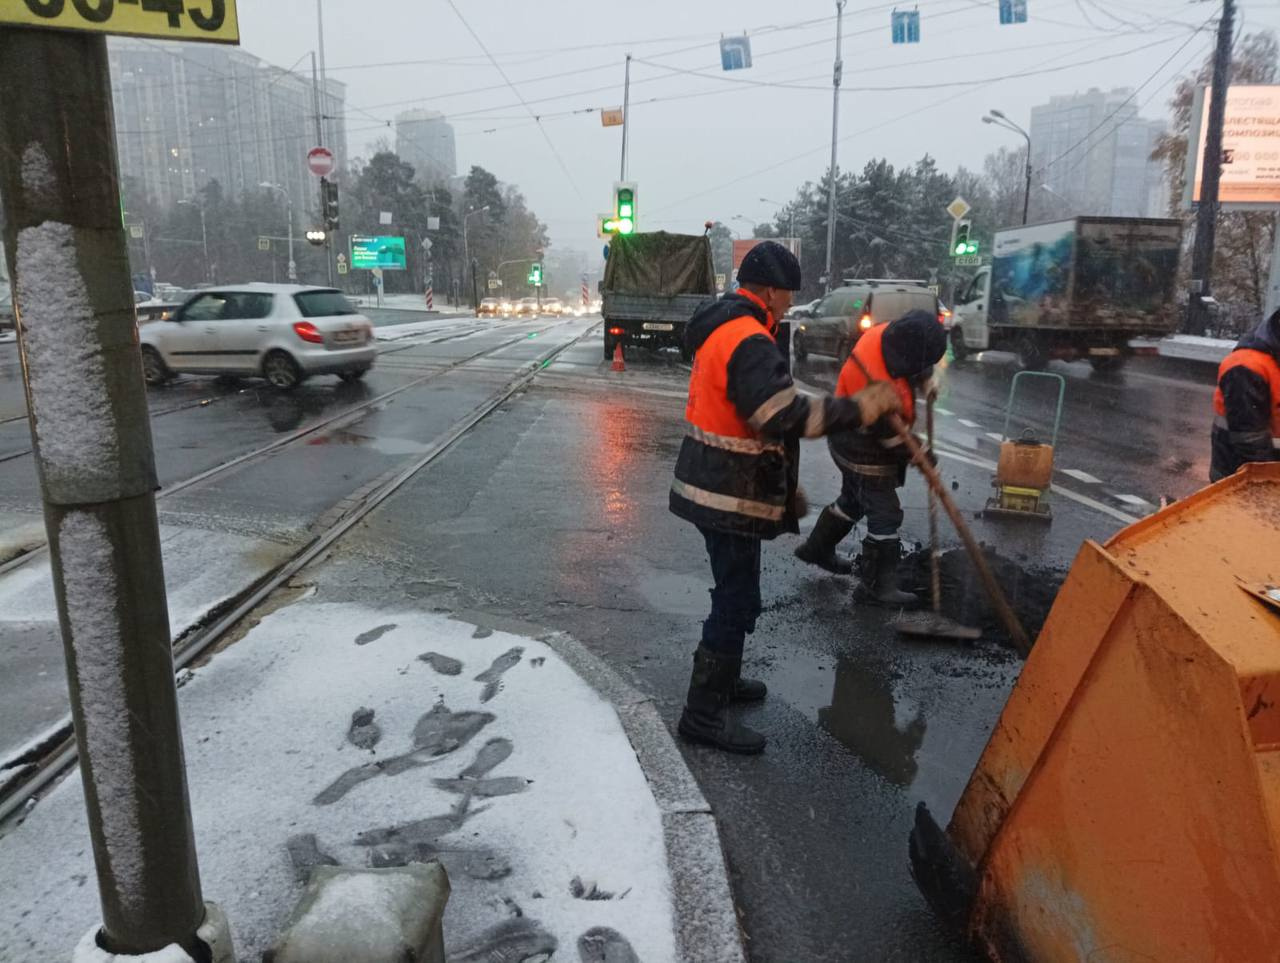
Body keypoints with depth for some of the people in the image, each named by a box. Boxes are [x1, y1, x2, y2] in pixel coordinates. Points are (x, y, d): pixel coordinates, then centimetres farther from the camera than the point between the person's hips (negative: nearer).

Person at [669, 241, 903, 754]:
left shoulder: (721, 328, 14)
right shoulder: (748, 342, -21)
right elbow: (786, 416, -30)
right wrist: (863, 406, -23)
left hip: (714, 486, 11)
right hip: (731, 496, -11)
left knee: (734, 592, 23)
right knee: (736, 602, -2)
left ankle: (721, 679, 38)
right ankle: (704, 713, 8)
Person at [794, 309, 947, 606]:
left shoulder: (890, 334, -13)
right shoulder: (874, 381, -37)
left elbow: (918, 365, 11)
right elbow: (890, 435, -25)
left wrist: (927, 381, -6)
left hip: (855, 443, 10)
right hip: (864, 452, -10)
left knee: (853, 499, 26)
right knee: (885, 515, -2)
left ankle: (817, 547, 45)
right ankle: (876, 586, 8)